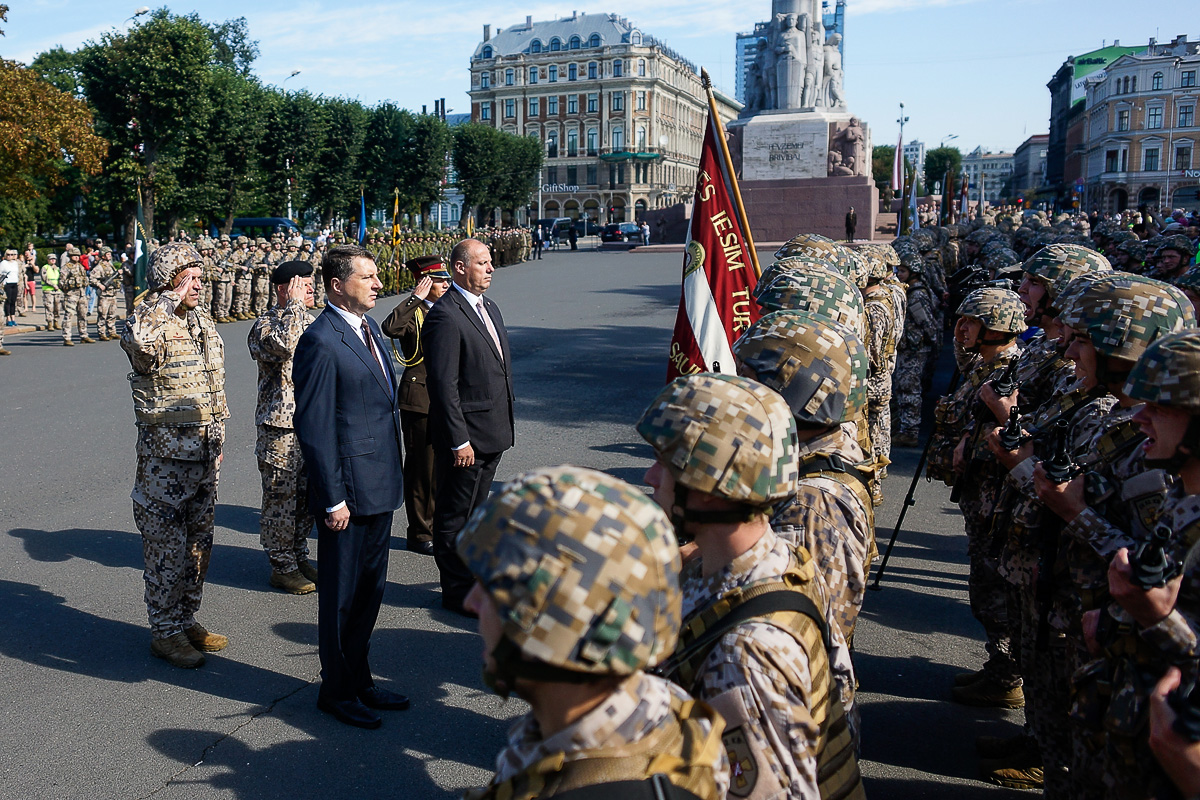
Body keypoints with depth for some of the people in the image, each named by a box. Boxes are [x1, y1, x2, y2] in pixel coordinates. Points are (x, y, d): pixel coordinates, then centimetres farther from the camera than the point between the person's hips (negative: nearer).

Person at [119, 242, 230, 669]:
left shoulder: (206, 325, 11)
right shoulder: (150, 324, -12)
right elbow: (137, 339, -40)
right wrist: (169, 299, -28)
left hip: (205, 455, 7)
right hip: (165, 457, -7)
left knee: (199, 541, 15)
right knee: (167, 545, 1)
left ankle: (187, 620, 29)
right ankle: (165, 632, 15)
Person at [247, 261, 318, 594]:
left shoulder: (312, 322, 13)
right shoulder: (265, 324, -10)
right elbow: (282, 346, -33)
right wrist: (294, 305, -22)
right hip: (281, 428, -7)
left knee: (307, 497, 15)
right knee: (281, 498, 2)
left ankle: (299, 557, 29)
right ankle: (282, 567, 14)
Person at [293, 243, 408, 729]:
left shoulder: (369, 328, 11)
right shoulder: (321, 342, -18)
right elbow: (313, 429, -19)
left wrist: (391, 477, 17)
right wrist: (334, 499, -18)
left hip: (379, 487, 9)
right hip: (349, 494, -9)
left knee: (370, 589, 19)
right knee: (340, 596, 8)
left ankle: (360, 680, 35)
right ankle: (337, 691, 25)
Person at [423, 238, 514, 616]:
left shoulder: (490, 308, 13)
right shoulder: (445, 316, -17)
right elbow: (443, 385, -20)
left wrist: (503, 425, 16)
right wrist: (459, 441, -21)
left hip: (492, 435, 9)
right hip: (466, 437, -9)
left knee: (474, 512, 21)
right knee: (455, 517, 6)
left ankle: (474, 577, 35)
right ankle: (457, 592, 18)